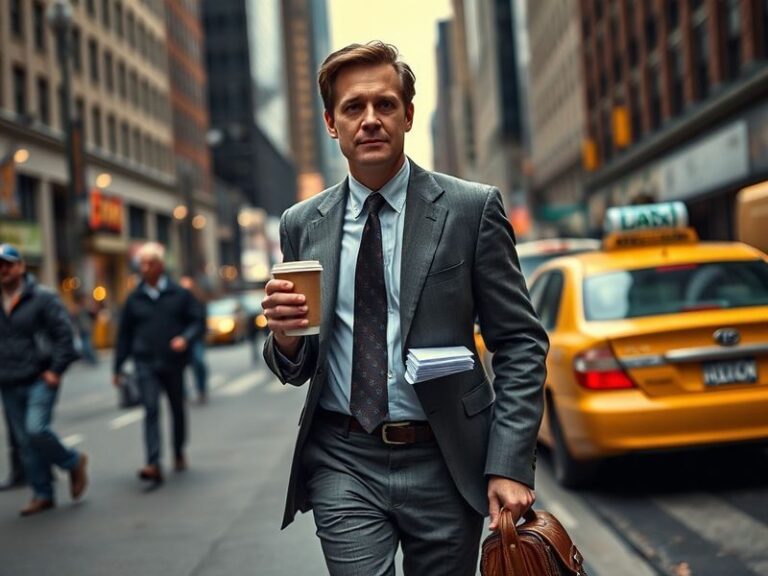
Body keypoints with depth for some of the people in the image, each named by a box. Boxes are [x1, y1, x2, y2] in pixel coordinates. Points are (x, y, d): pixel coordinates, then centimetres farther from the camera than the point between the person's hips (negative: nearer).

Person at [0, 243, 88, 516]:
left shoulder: (41, 297, -5)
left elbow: (64, 333, -7)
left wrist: (56, 370, -12)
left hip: (40, 380, -5)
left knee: (36, 429, -20)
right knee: (25, 442, 7)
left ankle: (74, 462, 6)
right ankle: (42, 495, 18)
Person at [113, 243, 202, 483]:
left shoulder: (179, 294, 4)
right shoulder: (134, 298, 7)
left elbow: (195, 321, 5)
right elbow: (124, 334, 11)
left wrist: (185, 338, -17)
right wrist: (118, 367, 11)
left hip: (173, 361, 1)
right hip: (146, 362, -1)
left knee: (177, 409, 12)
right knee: (151, 409, -13)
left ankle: (179, 454, 33)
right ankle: (154, 465, -20)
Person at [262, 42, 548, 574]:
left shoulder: (472, 209, -2)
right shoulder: (303, 225, 6)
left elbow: (521, 344, -3)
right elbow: (297, 370, 12)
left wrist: (510, 465, -12)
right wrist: (285, 337, -12)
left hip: (444, 462, -1)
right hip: (343, 464, 2)